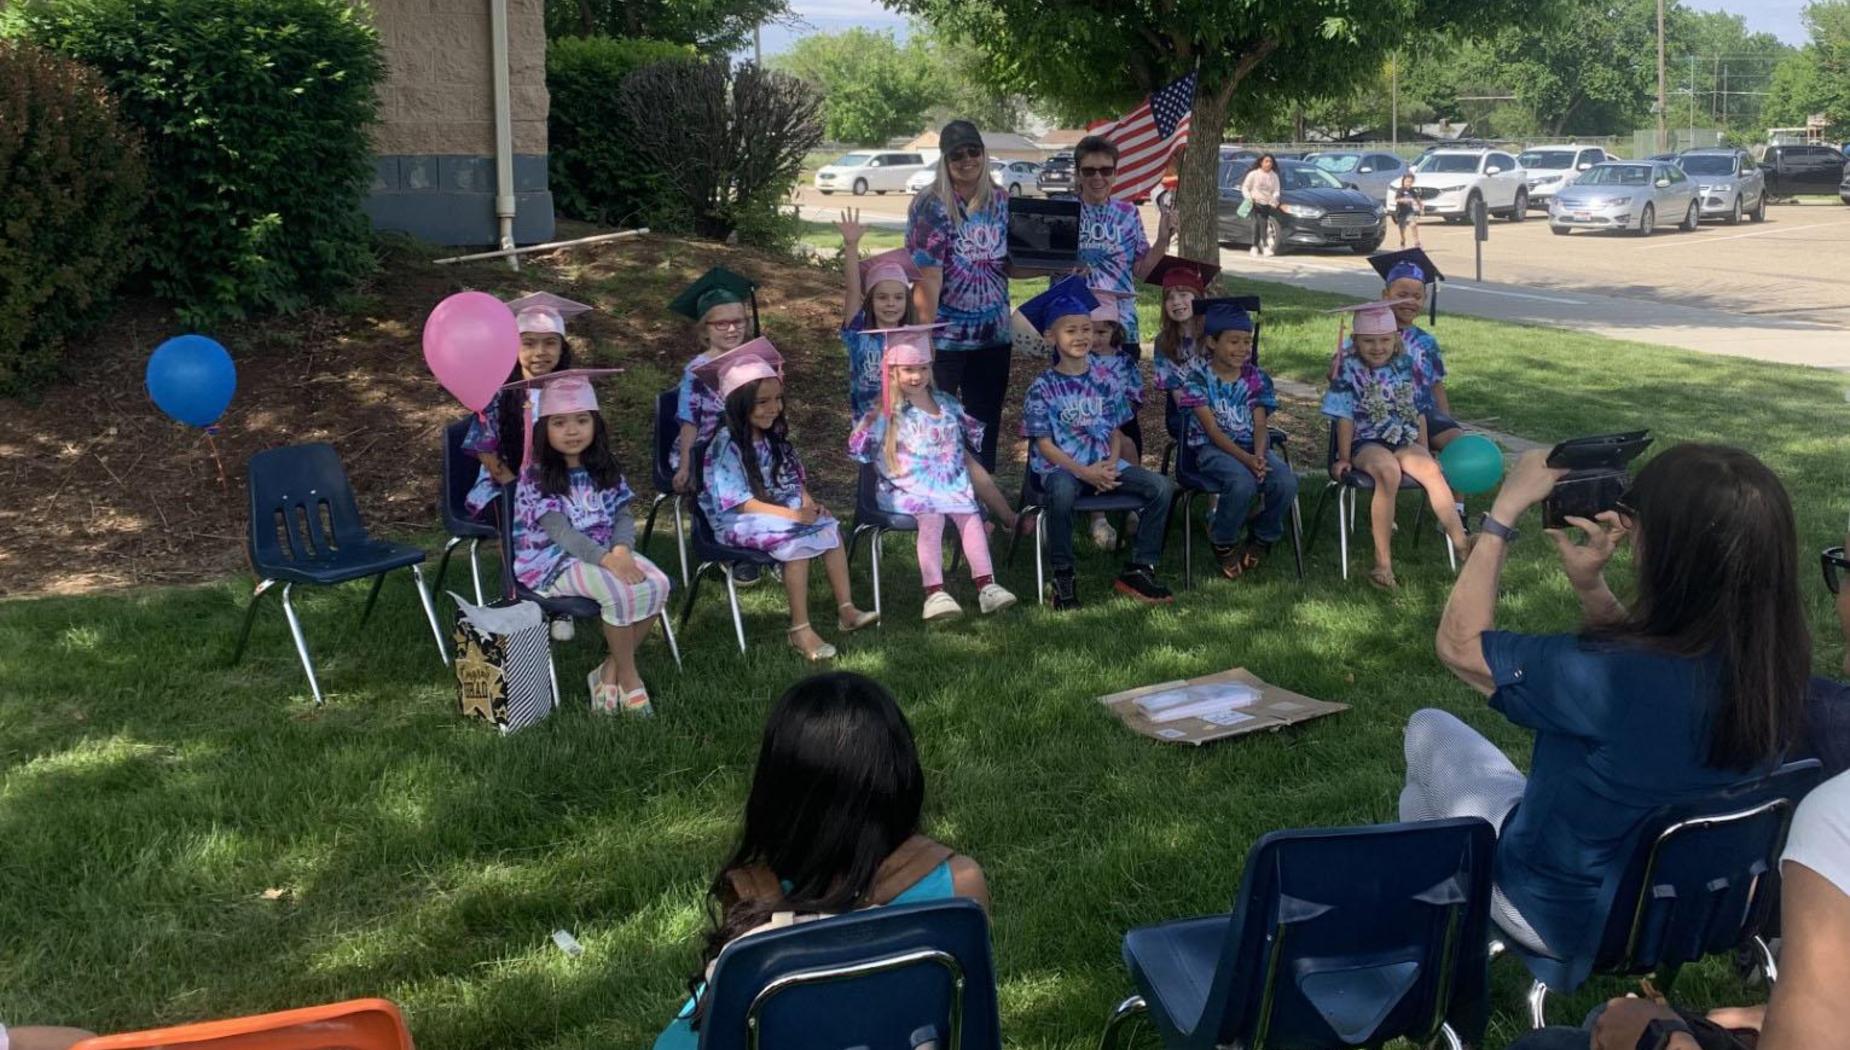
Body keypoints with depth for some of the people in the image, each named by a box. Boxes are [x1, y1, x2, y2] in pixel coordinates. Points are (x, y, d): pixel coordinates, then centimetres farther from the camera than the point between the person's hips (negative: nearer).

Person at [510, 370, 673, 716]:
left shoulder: (605, 468, 9)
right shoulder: (535, 477, -9)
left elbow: (623, 515, 3)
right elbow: (560, 531, -19)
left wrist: (622, 549, -19)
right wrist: (605, 559, -30)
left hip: (607, 551, 6)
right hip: (556, 561, -6)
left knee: (657, 583, -21)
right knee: (620, 591, -31)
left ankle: (610, 670, -6)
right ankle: (629, 677, -10)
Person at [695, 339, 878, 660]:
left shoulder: (773, 438, 7)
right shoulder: (726, 445, -18)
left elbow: (793, 480, 12)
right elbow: (742, 503, -22)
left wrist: (808, 502, -11)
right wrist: (794, 515, -26)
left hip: (780, 511, 8)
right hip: (738, 522, -8)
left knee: (829, 527, -11)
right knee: (797, 540, -29)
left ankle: (846, 610, -8)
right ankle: (800, 629, -24)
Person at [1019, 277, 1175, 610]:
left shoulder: (1103, 379, 9)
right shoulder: (1043, 387, -4)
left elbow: (1115, 431, 11)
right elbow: (1044, 444, -7)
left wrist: (1111, 465, -10)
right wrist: (1084, 472, -18)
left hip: (1104, 464, 5)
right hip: (1060, 466, -5)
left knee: (1161, 487, -15)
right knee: (1062, 491, -40)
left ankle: (1139, 570, -4)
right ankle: (1063, 578, -22)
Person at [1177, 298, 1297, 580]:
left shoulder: (1256, 377, 8)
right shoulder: (1199, 379, -5)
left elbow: (1260, 425, 2)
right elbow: (1212, 430, -11)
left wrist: (1259, 455, -21)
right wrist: (1245, 458, -24)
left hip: (1251, 447, 4)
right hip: (1212, 449, -4)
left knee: (1286, 482, -25)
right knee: (1243, 483, -36)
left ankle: (1262, 540, 3)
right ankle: (1223, 543, -7)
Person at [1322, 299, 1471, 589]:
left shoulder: (1405, 367, 9)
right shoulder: (1349, 369, -3)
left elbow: (1418, 413, 14)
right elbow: (1345, 417, -5)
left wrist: (1423, 452, 11)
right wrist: (1344, 458, -6)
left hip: (1403, 441, 4)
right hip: (1366, 442, -4)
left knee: (1432, 471, -25)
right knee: (1389, 472, -35)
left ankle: (1461, 542, -23)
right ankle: (1383, 561, -36)